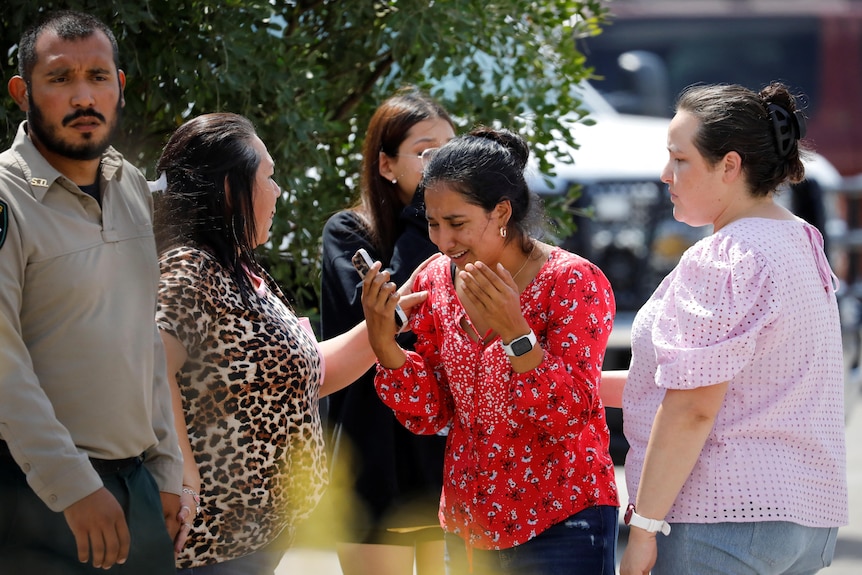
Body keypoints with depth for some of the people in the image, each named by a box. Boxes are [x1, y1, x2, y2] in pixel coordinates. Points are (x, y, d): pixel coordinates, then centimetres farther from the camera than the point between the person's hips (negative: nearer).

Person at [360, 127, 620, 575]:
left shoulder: (574, 282, -14)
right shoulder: (435, 282, 2)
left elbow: (571, 416, -19)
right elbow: (429, 415, 4)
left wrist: (515, 333, -32)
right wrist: (383, 341, -11)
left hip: (558, 525, -5)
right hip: (469, 526, 5)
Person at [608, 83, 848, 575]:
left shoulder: (721, 261, -15)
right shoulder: (802, 244, 15)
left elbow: (692, 408, -20)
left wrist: (643, 526, -16)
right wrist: (592, 384, 21)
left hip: (726, 516, -9)